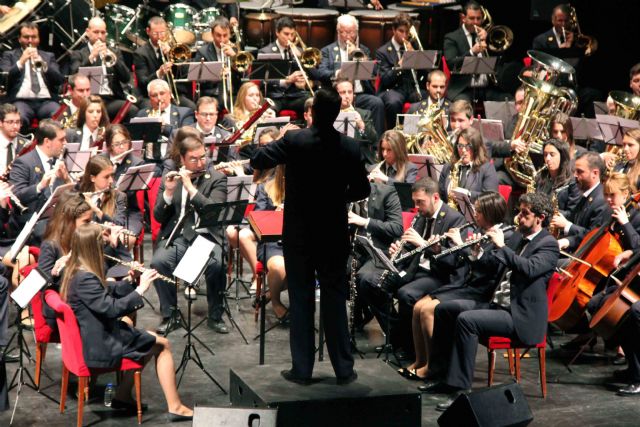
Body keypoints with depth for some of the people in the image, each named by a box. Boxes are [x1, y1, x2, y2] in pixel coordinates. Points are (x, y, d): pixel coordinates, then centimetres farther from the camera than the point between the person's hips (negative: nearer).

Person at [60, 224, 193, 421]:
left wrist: (130, 281, 2)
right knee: (163, 345, 2)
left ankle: (123, 395, 20)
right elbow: (112, 308, -31)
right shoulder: (85, 278, -26)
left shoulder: (77, 271, 5)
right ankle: (175, 407, 5)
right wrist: (140, 289, -25)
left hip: (94, 337, 10)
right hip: (101, 345, -10)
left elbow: (107, 292, 16)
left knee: (150, 342, 21)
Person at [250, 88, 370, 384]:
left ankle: (302, 369, 10)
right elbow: (361, 190, 3)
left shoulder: (294, 141, -13)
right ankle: (343, 369, 13)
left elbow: (257, 161, -9)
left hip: (298, 235, -2)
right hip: (334, 236, 2)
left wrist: (275, 144, 9)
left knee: (300, 300, 7)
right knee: (335, 301, 9)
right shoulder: (350, 148, -5)